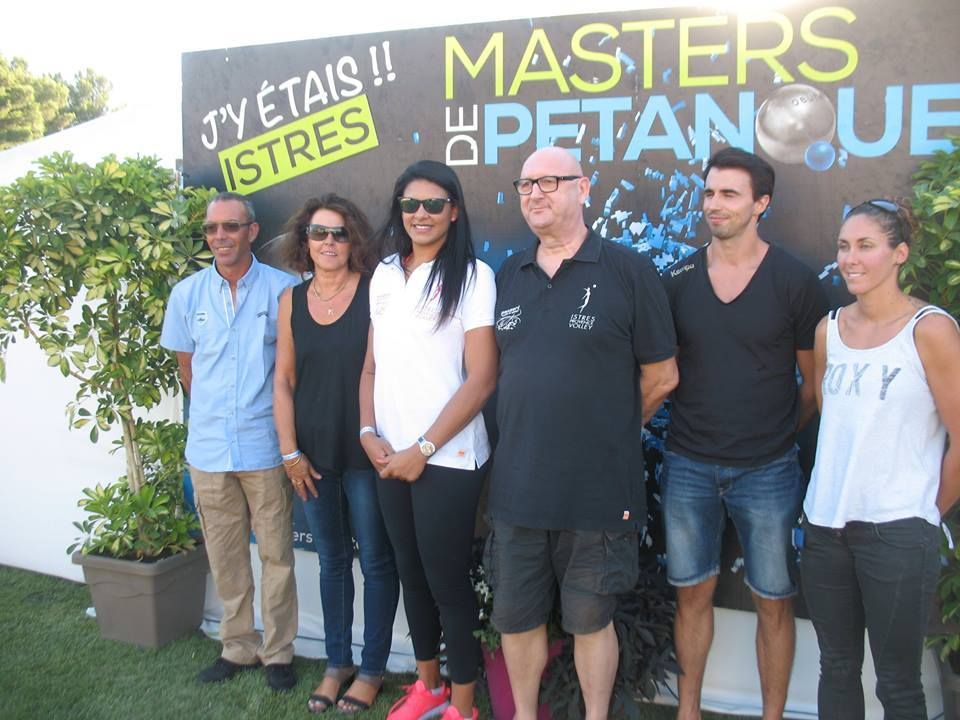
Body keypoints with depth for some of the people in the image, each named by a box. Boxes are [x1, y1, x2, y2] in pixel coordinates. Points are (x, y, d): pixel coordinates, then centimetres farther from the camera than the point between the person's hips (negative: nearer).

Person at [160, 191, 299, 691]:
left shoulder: (283, 289, -6)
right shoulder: (187, 294, 4)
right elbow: (186, 368, 15)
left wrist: (265, 415, 3)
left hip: (266, 447, -3)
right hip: (208, 447, 3)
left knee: (276, 554, 6)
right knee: (224, 556, 13)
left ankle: (278, 651, 21)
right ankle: (238, 647, 29)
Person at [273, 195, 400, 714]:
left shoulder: (374, 292, -7)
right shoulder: (291, 300, 5)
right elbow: (283, 379, 6)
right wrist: (290, 452, 2)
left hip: (365, 453, -4)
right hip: (313, 456, 4)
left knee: (375, 561, 7)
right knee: (331, 560, 16)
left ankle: (372, 668, 23)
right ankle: (337, 662, 31)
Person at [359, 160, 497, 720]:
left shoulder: (472, 275, -8)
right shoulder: (385, 275, 10)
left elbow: (481, 380, -13)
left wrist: (422, 449, -13)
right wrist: (369, 433, 0)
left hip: (447, 458, -6)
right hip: (389, 457, 6)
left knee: (449, 582, 3)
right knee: (411, 574, 16)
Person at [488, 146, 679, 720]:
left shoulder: (628, 270, -8)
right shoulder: (509, 276, 8)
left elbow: (661, 377, -3)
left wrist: (608, 431, 7)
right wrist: (538, 432, 8)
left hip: (598, 490, -4)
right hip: (517, 485, 5)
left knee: (591, 619, 12)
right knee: (516, 618, 16)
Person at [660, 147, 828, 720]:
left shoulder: (795, 281, -6)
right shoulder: (677, 279, 1)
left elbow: (815, 381, 2)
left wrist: (778, 433, 5)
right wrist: (699, 425, 2)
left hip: (767, 471, -2)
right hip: (688, 465, 2)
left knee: (773, 602, 9)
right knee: (693, 593, 13)